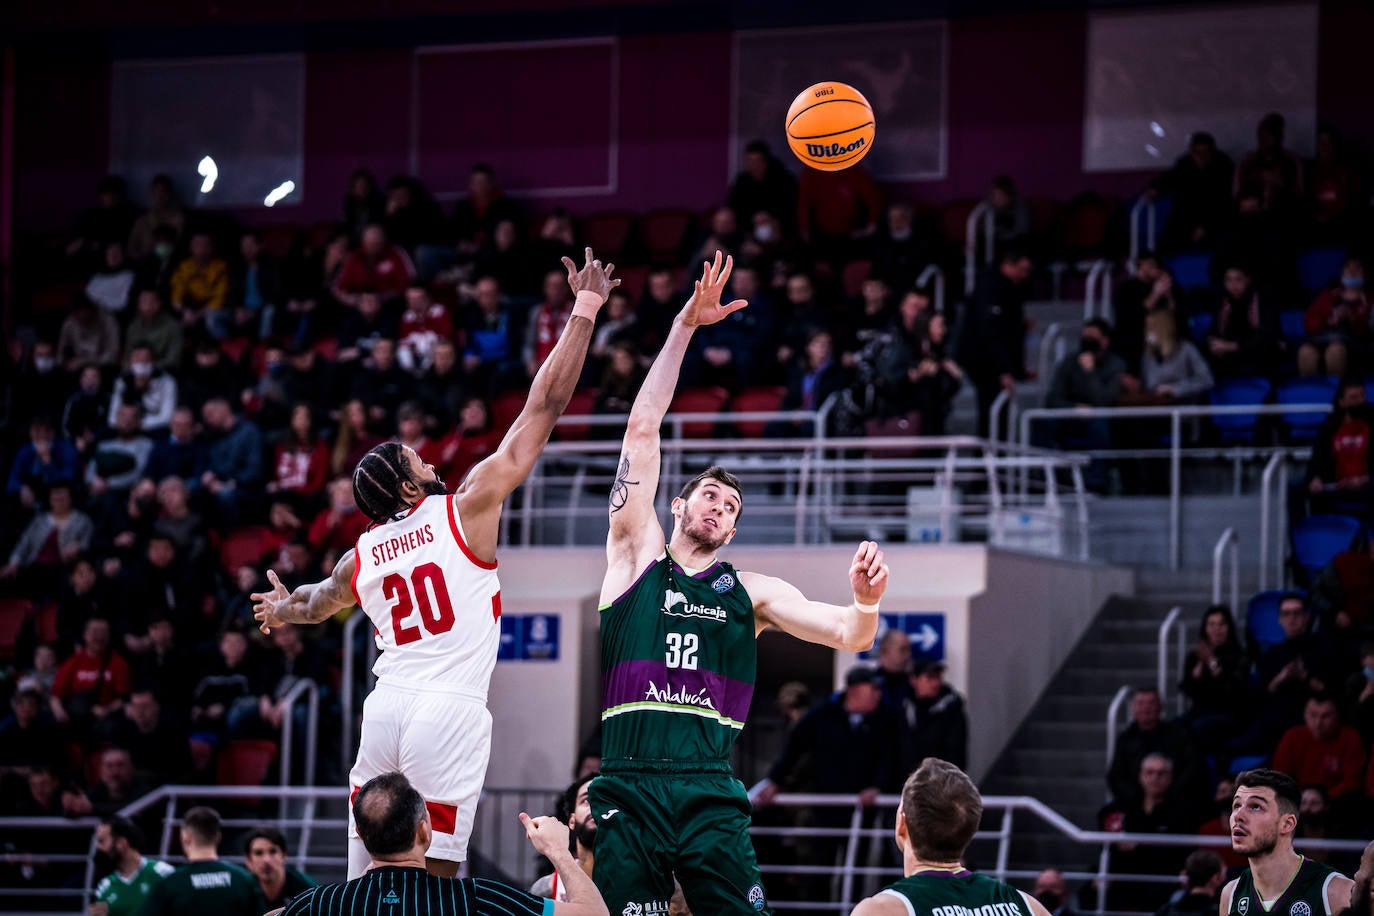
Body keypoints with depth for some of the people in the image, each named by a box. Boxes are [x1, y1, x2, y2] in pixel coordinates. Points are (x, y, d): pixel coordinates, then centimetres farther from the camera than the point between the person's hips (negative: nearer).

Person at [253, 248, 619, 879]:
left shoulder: (360, 557, 18)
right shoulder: (467, 507, 4)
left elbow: (317, 604, 43)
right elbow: (543, 407, 3)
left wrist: (284, 609, 68)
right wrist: (584, 311, 8)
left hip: (385, 709, 5)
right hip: (450, 711, -5)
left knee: (365, 883, 10)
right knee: (431, 880, -8)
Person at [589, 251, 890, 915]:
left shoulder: (751, 592, 17)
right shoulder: (637, 555, 13)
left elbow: (849, 638, 7)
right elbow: (643, 430, 8)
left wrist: (865, 600, -18)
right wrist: (684, 328, 3)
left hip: (710, 794, 1)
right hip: (628, 786, -1)